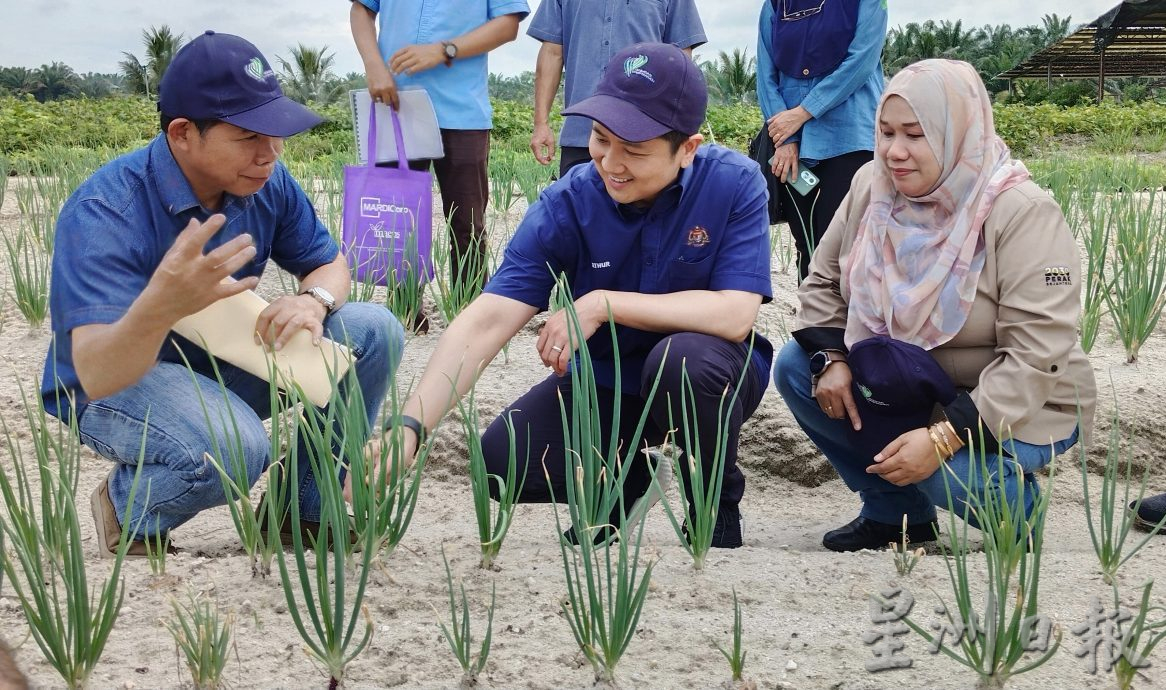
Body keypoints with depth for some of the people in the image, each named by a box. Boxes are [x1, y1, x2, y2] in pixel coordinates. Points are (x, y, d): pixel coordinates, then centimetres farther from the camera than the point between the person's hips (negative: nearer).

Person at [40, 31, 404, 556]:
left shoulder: (266, 182, -11)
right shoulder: (104, 212, -30)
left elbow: (330, 264, 3)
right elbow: (96, 376, -38)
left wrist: (313, 301, -23)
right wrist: (160, 306, -61)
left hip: (223, 363, 7)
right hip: (121, 381, -6)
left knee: (373, 332, -10)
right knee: (234, 448, -37)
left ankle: (305, 507, 4)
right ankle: (127, 509, -4)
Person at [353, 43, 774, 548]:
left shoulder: (733, 184, -19)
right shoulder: (567, 204, -16)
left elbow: (736, 314, -29)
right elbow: (485, 323, -23)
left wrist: (603, 305, -29)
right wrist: (408, 428, -36)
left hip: (704, 380, -2)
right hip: (605, 383, 2)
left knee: (685, 356, -36)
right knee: (503, 459, -19)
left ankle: (718, 511, -6)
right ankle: (624, 482, 14)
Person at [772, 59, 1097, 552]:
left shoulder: (1023, 214, -23)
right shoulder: (872, 187, -4)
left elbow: (1036, 356, -28)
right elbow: (824, 281, 9)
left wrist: (944, 437, -35)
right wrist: (829, 359, -11)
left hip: (1015, 409, -6)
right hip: (906, 386, 7)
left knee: (947, 470, -35)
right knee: (795, 368, -10)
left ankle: (1012, 502, 4)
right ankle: (894, 512, 5)